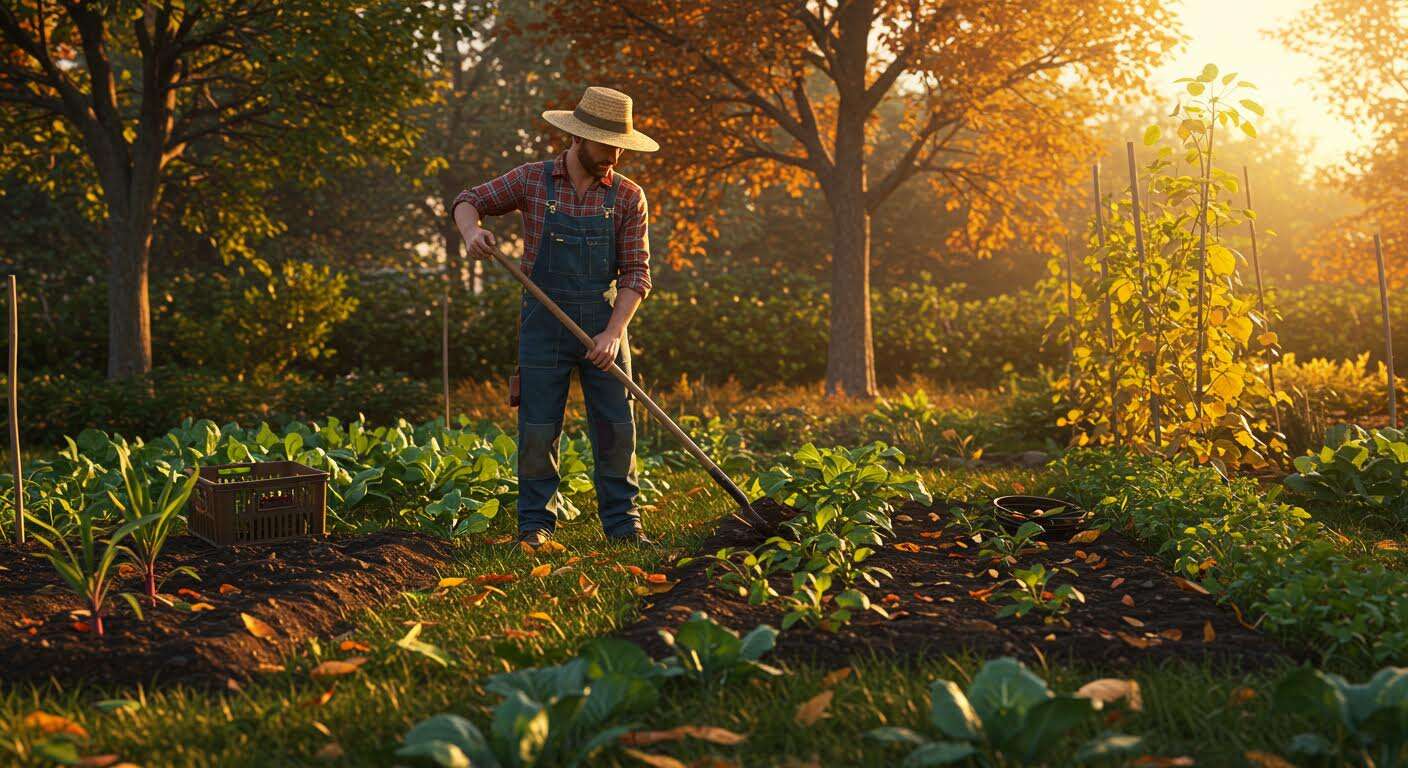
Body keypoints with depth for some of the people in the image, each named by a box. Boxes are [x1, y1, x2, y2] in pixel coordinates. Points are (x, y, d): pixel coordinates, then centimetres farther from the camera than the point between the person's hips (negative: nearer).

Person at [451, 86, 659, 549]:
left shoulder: (628, 197, -1)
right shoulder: (532, 180, -2)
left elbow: (636, 273, -3)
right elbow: (467, 202, 9)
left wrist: (614, 333, -16)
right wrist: (472, 232, -15)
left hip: (604, 326, 1)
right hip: (544, 324, -1)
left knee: (616, 428, 1)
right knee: (538, 431, 1)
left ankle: (622, 523, 12)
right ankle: (536, 523, 12)